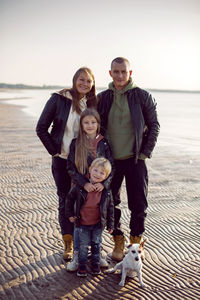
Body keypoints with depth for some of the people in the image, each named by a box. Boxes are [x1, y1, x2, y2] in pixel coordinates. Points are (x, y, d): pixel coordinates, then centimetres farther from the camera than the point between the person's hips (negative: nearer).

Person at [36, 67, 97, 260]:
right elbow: (41, 128, -4)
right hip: (62, 159, -2)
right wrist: (54, 150, -6)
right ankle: (68, 244, 17)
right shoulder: (58, 99, -6)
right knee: (65, 200, 5)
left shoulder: (92, 103, 4)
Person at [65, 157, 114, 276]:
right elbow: (70, 198, 2)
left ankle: (96, 263, 33)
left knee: (96, 244, 15)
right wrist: (70, 214, 3)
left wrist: (110, 224, 1)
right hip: (82, 224, -1)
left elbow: (110, 207, -1)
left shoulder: (106, 191, -10)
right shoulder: (80, 186, -14)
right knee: (83, 245, 9)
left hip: (98, 224, 1)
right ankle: (82, 265, 24)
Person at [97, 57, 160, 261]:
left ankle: (136, 241, 24)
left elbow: (154, 126, 4)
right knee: (110, 204, 7)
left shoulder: (143, 97, -1)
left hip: (135, 160, -2)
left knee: (139, 205, 3)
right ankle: (118, 242, 24)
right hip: (110, 160, 2)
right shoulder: (102, 98, 5)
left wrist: (145, 152, -3)